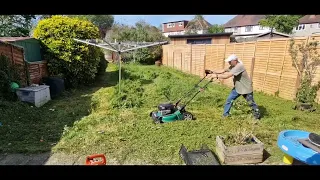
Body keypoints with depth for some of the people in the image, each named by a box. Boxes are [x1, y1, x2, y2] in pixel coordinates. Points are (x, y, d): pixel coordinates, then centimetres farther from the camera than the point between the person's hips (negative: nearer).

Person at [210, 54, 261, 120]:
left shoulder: (239, 66, -31)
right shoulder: (233, 66, -2)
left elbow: (227, 76, -34)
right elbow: (224, 70, -1)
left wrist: (216, 75, -28)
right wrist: (213, 72, -10)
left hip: (246, 88, -8)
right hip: (237, 88, 8)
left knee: (251, 103, 10)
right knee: (229, 100, 2)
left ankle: (257, 115, 32)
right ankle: (225, 114, 14)